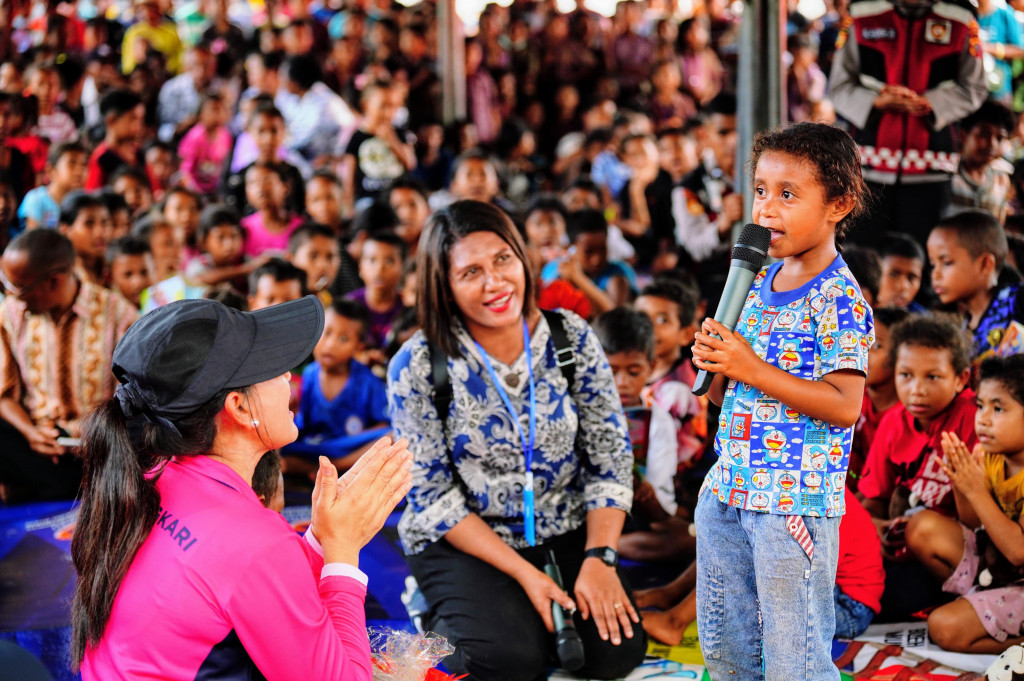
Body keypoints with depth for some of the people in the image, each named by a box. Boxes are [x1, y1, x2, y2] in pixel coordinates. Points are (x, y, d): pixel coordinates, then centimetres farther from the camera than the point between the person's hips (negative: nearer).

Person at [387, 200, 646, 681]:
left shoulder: (572, 340, -5)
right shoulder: (416, 367, -13)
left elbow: (611, 459, -1)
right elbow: (433, 496, -11)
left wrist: (599, 558, -15)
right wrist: (524, 572, -17)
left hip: (565, 532, 3)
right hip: (462, 541, -3)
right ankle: (444, 619, 7)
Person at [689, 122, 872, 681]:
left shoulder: (839, 299, -14)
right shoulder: (757, 281, 10)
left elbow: (843, 406, -22)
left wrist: (752, 370, -24)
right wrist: (713, 365, -6)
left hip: (795, 499, -8)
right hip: (727, 488, 8)